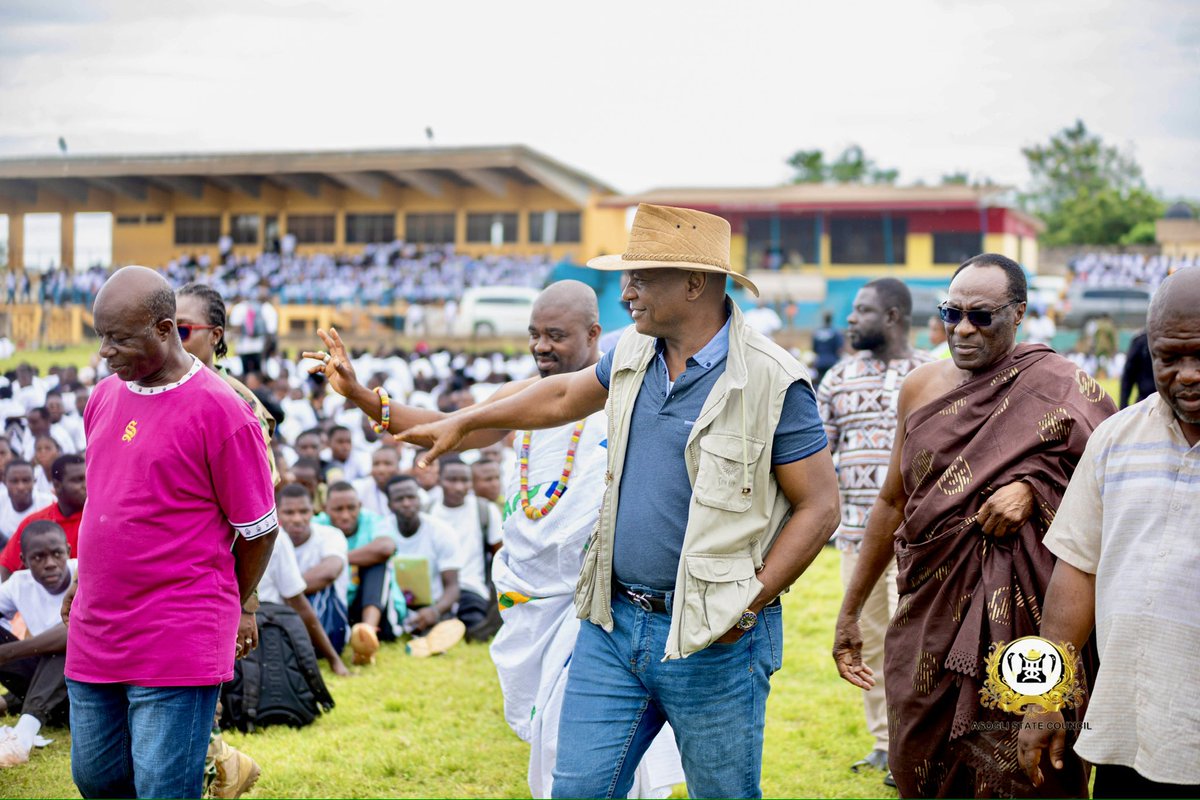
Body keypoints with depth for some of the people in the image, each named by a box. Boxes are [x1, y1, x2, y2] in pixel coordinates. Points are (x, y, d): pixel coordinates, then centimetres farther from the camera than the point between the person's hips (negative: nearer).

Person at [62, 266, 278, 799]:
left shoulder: (219, 409, -11)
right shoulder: (104, 397, 10)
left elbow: (257, 529, -5)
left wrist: (233, 608, 6)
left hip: (178, 648, -7)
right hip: (93, 632, 7)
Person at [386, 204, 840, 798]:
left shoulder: (771, 381, -13)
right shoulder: (634, 354, 7)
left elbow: (820, 506, -11)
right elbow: (562, 397, 27)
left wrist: (748, 604, -16)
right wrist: (463, 422, 33)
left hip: (712, 641, -6)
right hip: (613, 622, 6)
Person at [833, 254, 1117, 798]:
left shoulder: (1059, 389, -6)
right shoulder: (920, 388, 8)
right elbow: (892, 503, 16)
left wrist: (1033, 488, -18)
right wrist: (849, 612, 19)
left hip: (1021, 621, -5)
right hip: (929, 615, 5)